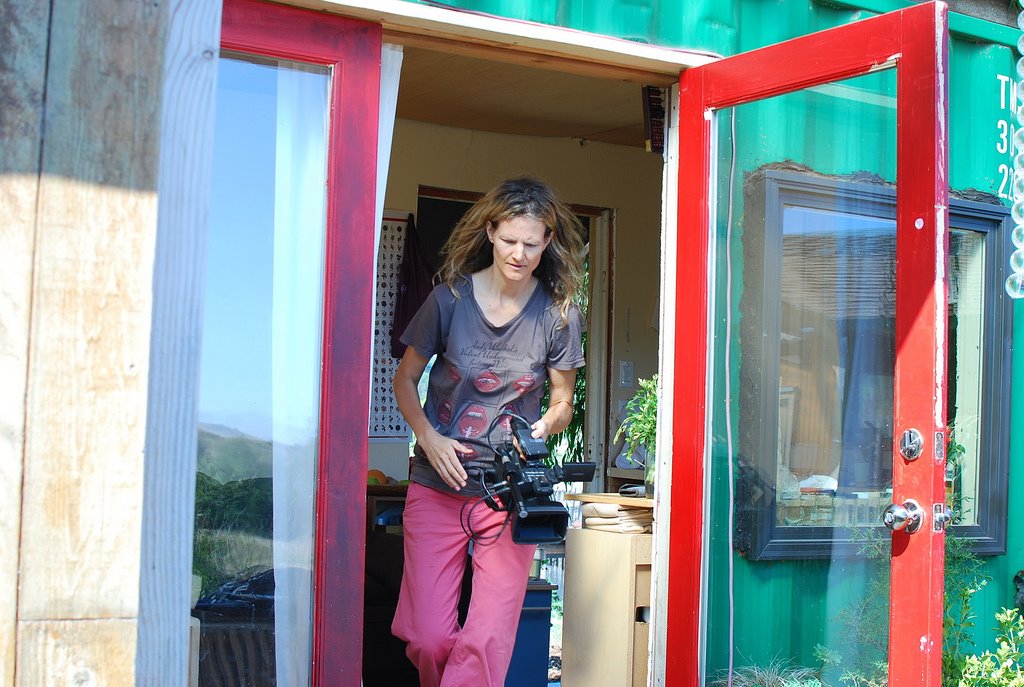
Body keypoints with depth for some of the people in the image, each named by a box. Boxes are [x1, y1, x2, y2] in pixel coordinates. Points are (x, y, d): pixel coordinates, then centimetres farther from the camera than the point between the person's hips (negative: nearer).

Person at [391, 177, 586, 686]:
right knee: (428, 638, -1)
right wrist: (430, 438, -8)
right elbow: (405, 378, 8)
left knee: (488, 642, -8)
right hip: (437, 486, 0)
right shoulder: (449, 298, -3)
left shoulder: (560, 315, -2)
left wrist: (545, 426, -13)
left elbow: (562, 400, 9)